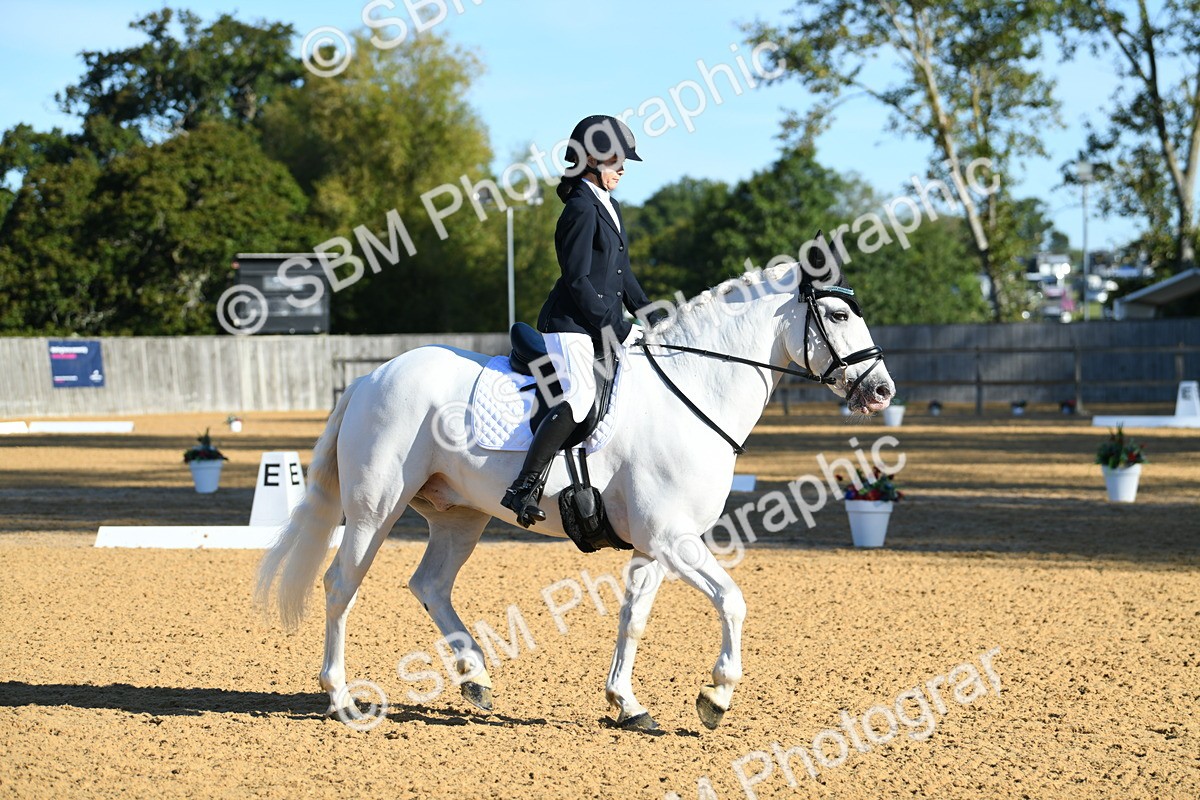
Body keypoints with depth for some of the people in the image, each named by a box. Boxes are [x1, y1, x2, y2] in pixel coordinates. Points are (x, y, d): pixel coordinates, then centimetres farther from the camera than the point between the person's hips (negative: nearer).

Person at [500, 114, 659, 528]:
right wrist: (618, 329, -16)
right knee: (580, 397, -28)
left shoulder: (609, 207, 17)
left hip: (604, 323, 10)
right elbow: (577, 280, -18)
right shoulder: (581, 208, -12)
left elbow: (621, 273, 23)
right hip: (571, 325, -10)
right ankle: (524, 488, -29)